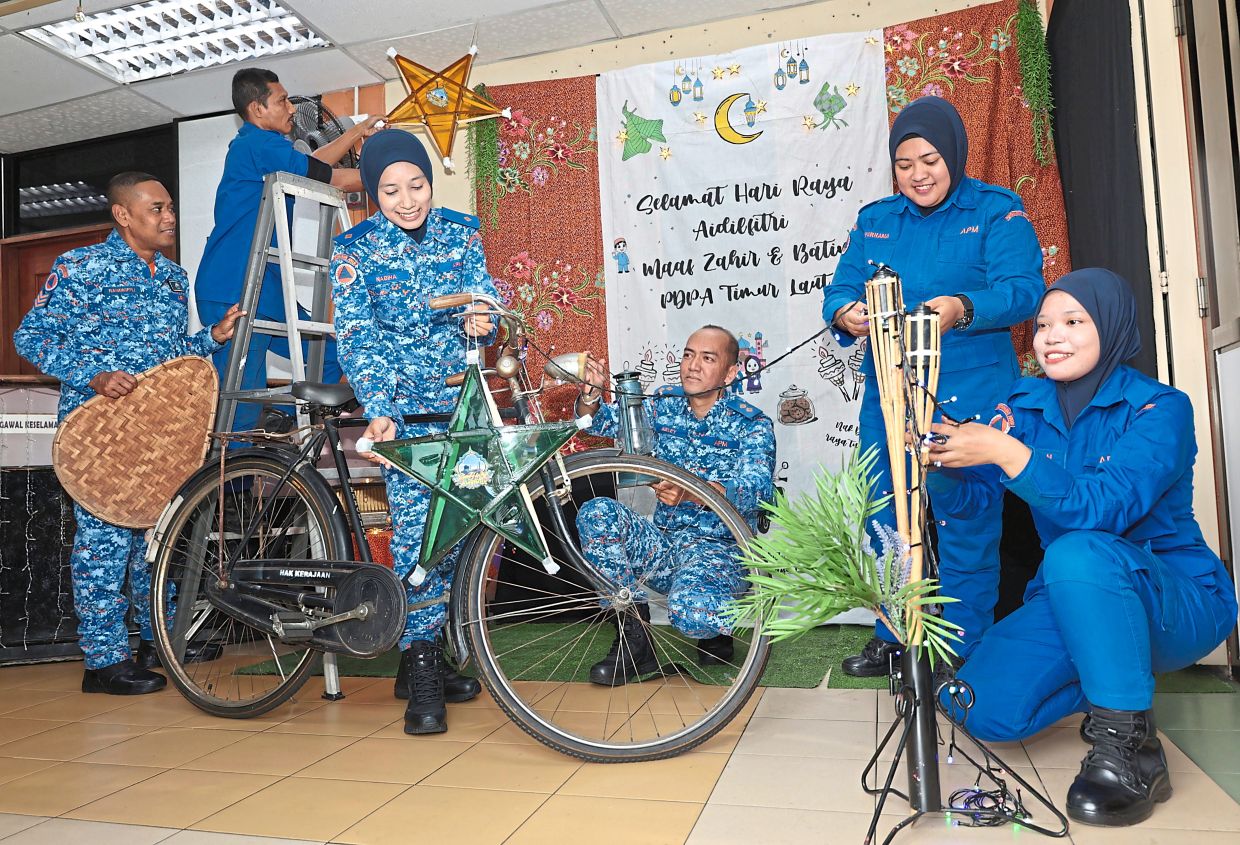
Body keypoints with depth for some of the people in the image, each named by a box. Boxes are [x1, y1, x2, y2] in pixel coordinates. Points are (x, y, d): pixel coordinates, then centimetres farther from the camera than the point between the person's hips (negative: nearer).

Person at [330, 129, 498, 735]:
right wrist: (379, 412, -23)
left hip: (461, 401, 3)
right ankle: (421, 673, -2)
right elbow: (356, 340, -9)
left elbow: (482, 292, 1)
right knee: (417, 526, -13)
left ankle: (423, 656, 18)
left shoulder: (460, 232, 6)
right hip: (400, 405, -3)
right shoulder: (355, 248, -2)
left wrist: (481, 316, -24)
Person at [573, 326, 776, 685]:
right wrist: (591, 395, -24)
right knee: (596, 514, -21)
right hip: (662, 541, 5)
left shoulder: (752, 424, -7)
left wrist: (691, 493, -43)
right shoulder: (664, 404, 6)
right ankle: (634, 639, -11)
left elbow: (757, 491, -24)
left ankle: (718, 630, 7)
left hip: (719, 549, -5)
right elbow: (601, 422, 1)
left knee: (689, 612, -35)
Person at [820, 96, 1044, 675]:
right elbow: (841, 289, 6)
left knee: (966, 521, -3)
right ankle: (892, 638, 27)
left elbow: (1023, 289, -11)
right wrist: (845, 314, -19)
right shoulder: (873, 220, 15)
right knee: (887, 516, 10)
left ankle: (966, 652, 14)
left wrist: (961, 309, -32)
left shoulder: (997, 211, 2)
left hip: (969, 394, -4)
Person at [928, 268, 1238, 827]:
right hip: (1075, 598, 5)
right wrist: (932, 456, -30)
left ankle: (1129, 745, -22)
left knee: (1078, 552, -37)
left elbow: (1104, 512, -30)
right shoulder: (1027, 405, 1)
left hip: (1180, 601, -5)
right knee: (986, 709, -15)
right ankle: (1104, 687, 15)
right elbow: (965, 496, -9)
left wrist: (1004, 451, -38)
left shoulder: (1159, 408, -14)